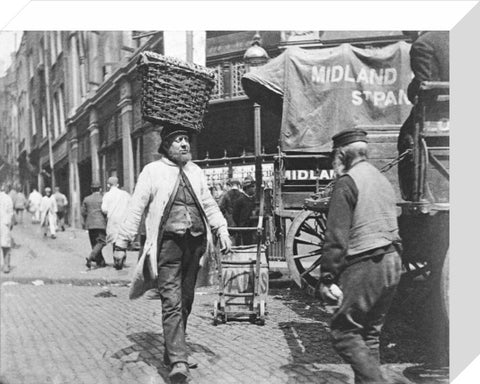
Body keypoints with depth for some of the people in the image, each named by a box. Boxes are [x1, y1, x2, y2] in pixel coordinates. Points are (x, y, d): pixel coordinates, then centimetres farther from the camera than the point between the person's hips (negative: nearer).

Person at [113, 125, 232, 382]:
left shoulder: (195, 172, 15)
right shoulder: (152, 171, 0)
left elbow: (209, 204, 21)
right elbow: (135, 209, 0)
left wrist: (222, 230, 8)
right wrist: (121, 243, -3)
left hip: (194, 243, 5)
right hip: (168, 243, -5)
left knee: (185, 301, 12)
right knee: (171, 302, -11)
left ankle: (171, 351, 28)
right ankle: (179, 361, -11)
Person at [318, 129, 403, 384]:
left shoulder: (347, 183, -11)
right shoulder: (383, 179, 16)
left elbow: (336, 236, -15)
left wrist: (327, 278, -13)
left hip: (364, 266, -9)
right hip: (392, 262, 9)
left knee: (344, 332, -2)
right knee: (370, 332, 16)